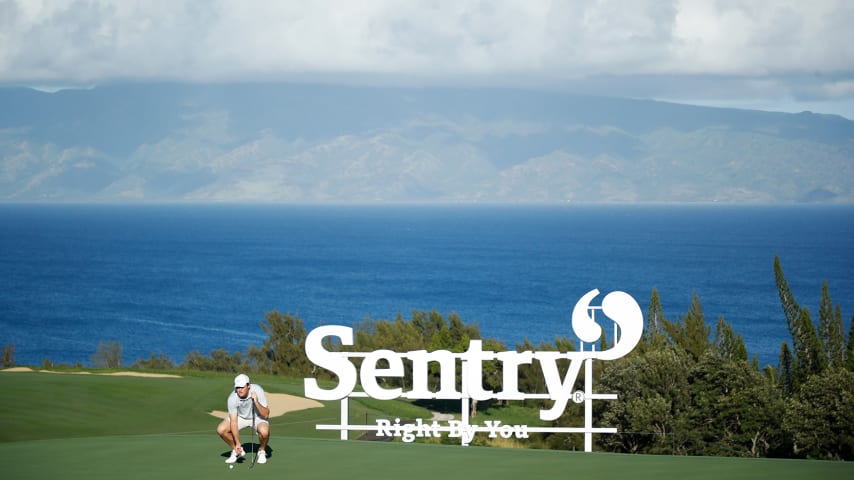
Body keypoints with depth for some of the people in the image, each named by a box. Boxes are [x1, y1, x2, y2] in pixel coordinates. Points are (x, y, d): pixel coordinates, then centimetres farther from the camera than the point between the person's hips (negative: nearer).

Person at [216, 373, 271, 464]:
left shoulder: (257, 391, -30)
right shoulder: (232, 398, -27)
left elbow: (266, 415, -30)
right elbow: (233, 421, -25)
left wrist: (256, 402, -47)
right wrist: (237, 443, -32)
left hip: (258, 416, -2)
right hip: (240, 417, 2)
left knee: (264, 431, -35)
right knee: (221, 429, -20)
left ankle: (262, 451, -1)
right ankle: (237, 450, 6)